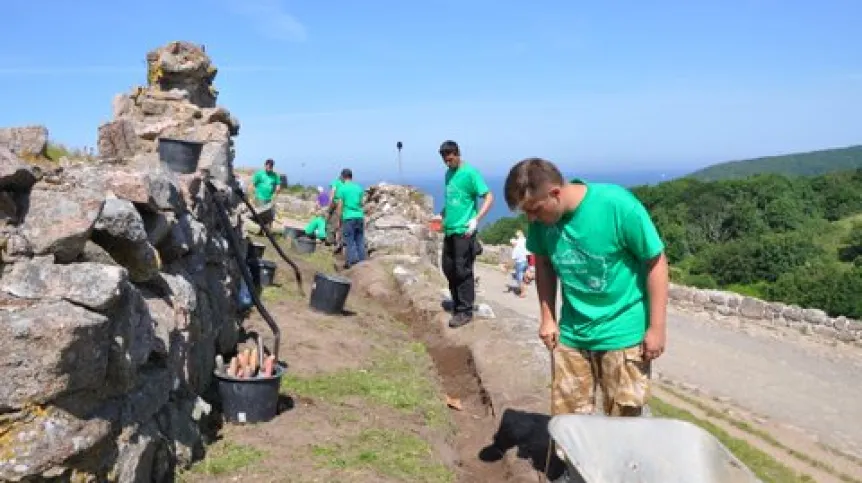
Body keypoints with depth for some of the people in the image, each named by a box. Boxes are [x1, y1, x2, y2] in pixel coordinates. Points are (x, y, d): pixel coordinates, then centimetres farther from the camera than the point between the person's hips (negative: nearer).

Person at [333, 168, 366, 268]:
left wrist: (339, 220, 2)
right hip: (360, 216, 4)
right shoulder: (358, 188, 9)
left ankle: (352, 261, -1)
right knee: (360, 241, 9)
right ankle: (361, 261, 11)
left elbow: (340, 206, -4)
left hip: (348, 218, -4)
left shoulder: (341, 188, -3)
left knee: (349, 241, 1)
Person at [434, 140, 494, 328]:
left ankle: (465, 311, 5)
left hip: (464, 231, -8)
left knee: (463, 271, -4)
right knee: (448, 269, 12)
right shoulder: (448, 174, 13)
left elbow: (489, 197, -14)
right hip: (449, 230, 8)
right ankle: (457, 303, 27)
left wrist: (476, 219, -23)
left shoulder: (470, 173, -10)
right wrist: (441, 215, 14)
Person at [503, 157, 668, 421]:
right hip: (571, 333, 4)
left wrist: (657, 327, -11)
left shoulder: (617, 205, -23)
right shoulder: (542, 218, -10)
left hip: (623, 332, -4)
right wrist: (547, 318, 6)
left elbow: (656, 262, -14)